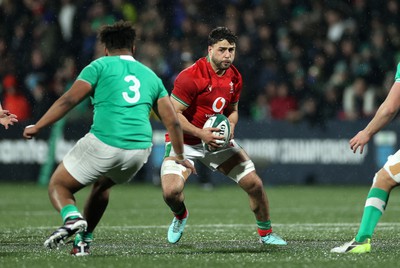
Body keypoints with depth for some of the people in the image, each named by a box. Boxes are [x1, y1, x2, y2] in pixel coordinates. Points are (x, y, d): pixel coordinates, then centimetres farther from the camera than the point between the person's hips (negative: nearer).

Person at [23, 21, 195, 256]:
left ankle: (72, 218, -20)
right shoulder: (151, 76, 21)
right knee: (102, 184, 35)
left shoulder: (100, 66, 8)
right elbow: (172, 121, 18)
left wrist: (37, 127, 1)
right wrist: (180, 156, 30)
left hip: (103, 144, -5)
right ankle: (83, 241, 27)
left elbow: (69, 100, -3)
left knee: (58, 186, 11)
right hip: (140, 148, 5)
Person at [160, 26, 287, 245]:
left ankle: (266, 233, 18)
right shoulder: (191, 76, -22)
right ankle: (180, 216, 15)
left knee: (254, 184, -5)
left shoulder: (235, 77, 0)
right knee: (171, 191, -24)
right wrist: (201, 133, -28)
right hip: (184, 141, -5)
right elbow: (172, 114, -21)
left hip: (217, 139, 5)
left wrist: (230, 126, -8)